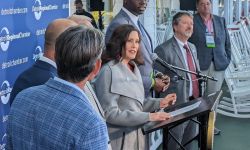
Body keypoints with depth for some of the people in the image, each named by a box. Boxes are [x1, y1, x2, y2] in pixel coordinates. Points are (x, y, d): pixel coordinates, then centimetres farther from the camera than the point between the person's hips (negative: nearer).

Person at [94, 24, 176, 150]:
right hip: (119, 138, -8)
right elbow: (110, 113, -21)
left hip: (136, 134, 8)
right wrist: (148, 117, -22)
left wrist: (160, 103, 0)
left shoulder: (133, 68, 9)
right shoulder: (109, 70, -17)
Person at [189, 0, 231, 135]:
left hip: (218, 65, 4)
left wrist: (227, 59, 8)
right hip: (199, 65, -4)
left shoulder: (220, 20, 13)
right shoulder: (192, 21, -3)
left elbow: (227, 42, 16)